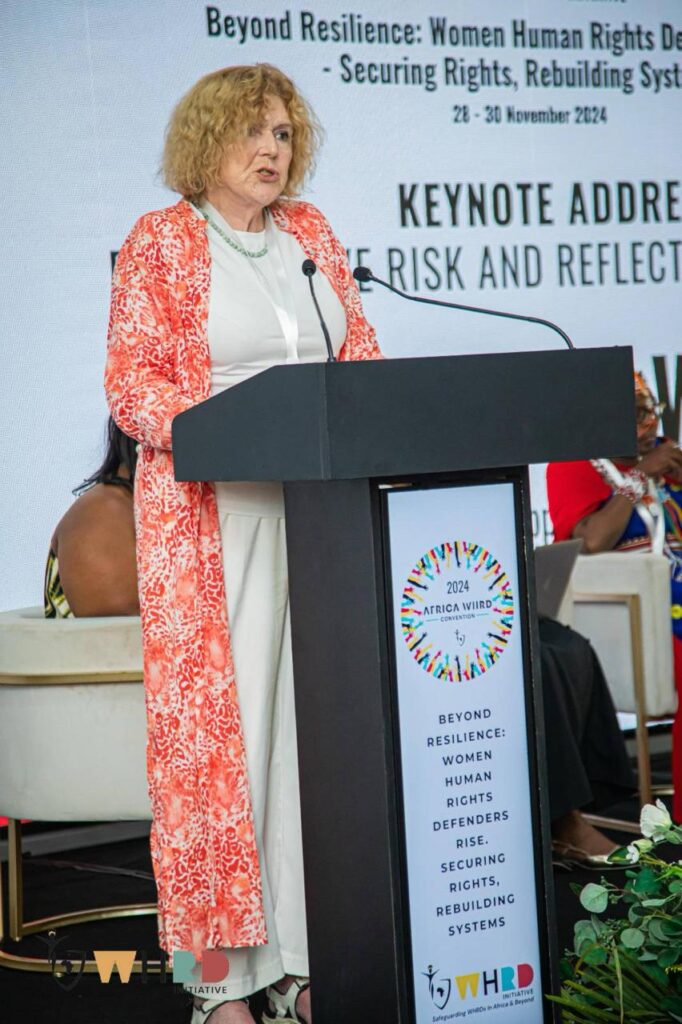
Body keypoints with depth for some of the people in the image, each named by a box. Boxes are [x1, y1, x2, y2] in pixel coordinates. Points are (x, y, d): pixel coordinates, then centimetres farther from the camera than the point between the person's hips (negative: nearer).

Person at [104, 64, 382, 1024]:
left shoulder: (310, 231, 15)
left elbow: (361, 349, 17)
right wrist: (235, 426, -21)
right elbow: (131, 386, -7)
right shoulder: (158, 243, -1)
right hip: (211, 515, -5)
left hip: (322, 506, 5)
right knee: (219, 723, -6)